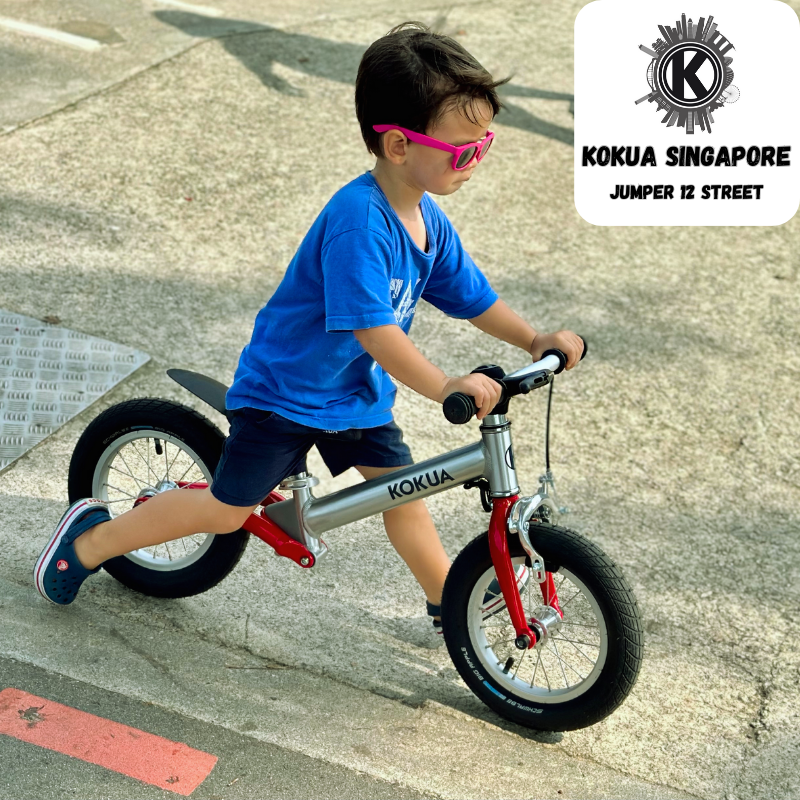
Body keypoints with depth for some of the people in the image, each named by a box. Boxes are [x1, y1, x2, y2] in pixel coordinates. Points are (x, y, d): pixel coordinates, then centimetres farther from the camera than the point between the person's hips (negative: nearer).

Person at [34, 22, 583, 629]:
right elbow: (372, 328, -38)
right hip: (285, 388, -7)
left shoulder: (429, 219, -4)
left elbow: (472, 297, 6)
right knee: (227, 510, 2)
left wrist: (535, 340, -5)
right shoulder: (359, 219, -32)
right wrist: (444, 387, -42)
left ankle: (451, 603, 30)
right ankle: (90, 541, 18)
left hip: (357, 391, 8)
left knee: (403, 491, 12)